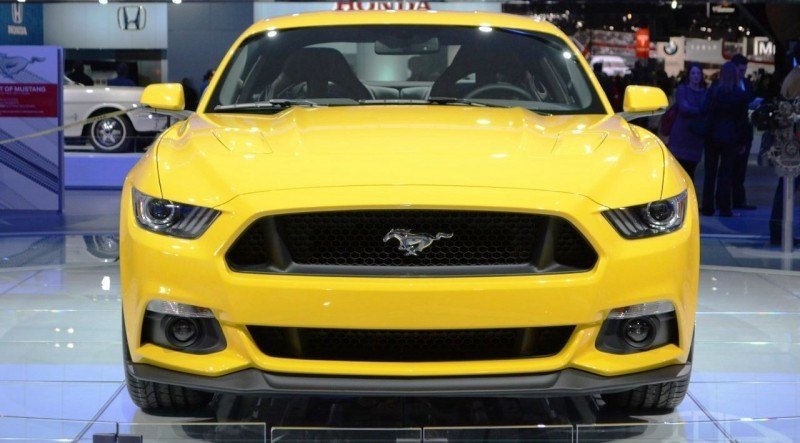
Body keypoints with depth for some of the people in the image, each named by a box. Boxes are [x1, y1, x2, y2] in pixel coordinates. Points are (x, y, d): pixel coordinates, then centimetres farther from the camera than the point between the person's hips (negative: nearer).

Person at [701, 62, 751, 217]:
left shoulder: (713, 91, -4)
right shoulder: (741, 95, -3)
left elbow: (705, 111, -5)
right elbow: (743, 119, -1)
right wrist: (742, 141, 4)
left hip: (712, 136, 1)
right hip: (730, 138, 0)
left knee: (710, 172, 8)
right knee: (725, 173, 3)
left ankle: (708, 207, 9)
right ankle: (724, 208, 0)